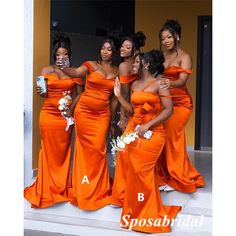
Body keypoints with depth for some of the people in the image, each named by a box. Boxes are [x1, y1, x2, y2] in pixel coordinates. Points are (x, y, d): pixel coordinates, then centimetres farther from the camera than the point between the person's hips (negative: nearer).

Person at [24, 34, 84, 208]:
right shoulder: (46, 71, 4)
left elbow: (80, 94, 4)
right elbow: (45, 94, 8)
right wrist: (40, 92, -15)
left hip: (66, 116, 0)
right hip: (48, 114, 0)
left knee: (63, 151, 5)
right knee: (49, 151, 4)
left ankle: (62, 187, 16)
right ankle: (48, 188, 12)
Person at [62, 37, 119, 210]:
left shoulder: (117, 72, 8)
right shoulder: (91, 65, -1)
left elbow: (114, 98, 12)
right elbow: (76, 72, -21)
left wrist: (112, 121, 13)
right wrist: (62, 68, -42)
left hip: (102, 114, 2)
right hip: (84, 111, -2)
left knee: (98, 149, -4)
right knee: (85, 148, 2)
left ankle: (98, 188, 12)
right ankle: (84, 188, 15)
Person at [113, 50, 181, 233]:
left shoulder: (159, 84, -7)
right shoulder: (135, 85, 12)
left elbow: (168, 110, -13)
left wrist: (148, 125, -17)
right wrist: (119, 95, 11)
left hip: (152, 133, -6)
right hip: (134, 131, 6)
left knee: (143, 171, -5)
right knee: (134, 171, 6)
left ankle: (149, 214, 11)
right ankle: (137, 210, 21)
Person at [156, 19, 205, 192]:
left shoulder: (184, 57, -5)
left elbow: (182, 80, -19)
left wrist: (171, 83, -39)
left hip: (180, 103, -5)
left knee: (171, 137, -8)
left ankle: (176, 179, 6)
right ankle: (165, 177, 10)